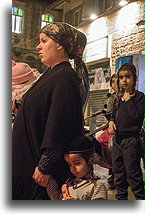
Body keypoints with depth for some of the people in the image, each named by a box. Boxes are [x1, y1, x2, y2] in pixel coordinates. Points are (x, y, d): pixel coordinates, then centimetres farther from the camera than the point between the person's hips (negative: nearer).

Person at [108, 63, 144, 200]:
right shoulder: (119, 97, 11)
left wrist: (129, 100, -16)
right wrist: (111, 121, 2)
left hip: (131, 139, -7)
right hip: (118, 138, 7)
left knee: (133, 172, -3)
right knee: (118, 171, 17)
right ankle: (121, 197, 31)